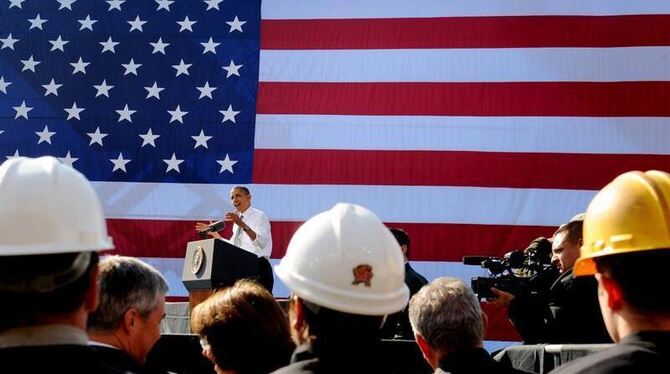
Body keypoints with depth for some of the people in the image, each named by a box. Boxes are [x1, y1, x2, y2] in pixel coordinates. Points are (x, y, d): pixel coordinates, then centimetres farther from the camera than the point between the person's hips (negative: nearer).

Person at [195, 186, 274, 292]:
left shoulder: (259, 216, -6)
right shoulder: (237, 220, 17)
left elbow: (261, 243, -24)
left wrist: (242, 225, -33)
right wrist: (214, 234, 14)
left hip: (258, 268, -8)